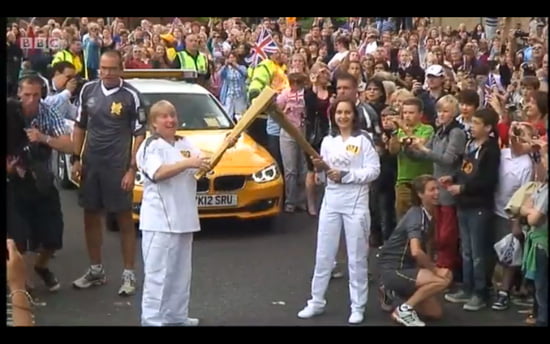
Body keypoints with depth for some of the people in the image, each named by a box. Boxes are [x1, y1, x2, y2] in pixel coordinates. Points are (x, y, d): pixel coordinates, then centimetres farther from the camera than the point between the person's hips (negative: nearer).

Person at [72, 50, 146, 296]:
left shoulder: (130, 95, -9)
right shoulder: (88, 90, 3)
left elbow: (139, 134, -7)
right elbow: (80, 126, 12)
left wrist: (132, 168, -12)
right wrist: (76, 159, 5)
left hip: (118, 166, -4)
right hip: (90, 164, 5)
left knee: (124, 219, 2)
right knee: (90, 216, 11)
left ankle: (129, 275, 11)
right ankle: (96, 271, 25)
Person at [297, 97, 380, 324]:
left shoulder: (364, 139, -4)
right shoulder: (328, 141, 11)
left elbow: (374, 171, -10)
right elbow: (326, 174, 13)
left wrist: (345, 175, -16)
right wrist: (321, 168, -8)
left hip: (356, 203, -4)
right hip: (331, 201, 4)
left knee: (357, 258, 4)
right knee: (323, 255, 8)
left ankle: (358, 307, 12)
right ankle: (316, 302, 19)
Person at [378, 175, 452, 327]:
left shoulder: (429, 215, 8)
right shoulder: (416, 216, -20)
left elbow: (427, 248, 19)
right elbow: (416, 251, -34)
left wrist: (430, 267, 2)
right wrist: (435, 270, -21)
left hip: (406, 269, 9)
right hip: (393, 271, -9)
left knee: (436, 312, 9)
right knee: (444, 279, -24)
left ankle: (393, 293, 18)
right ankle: (405, 309, -11)